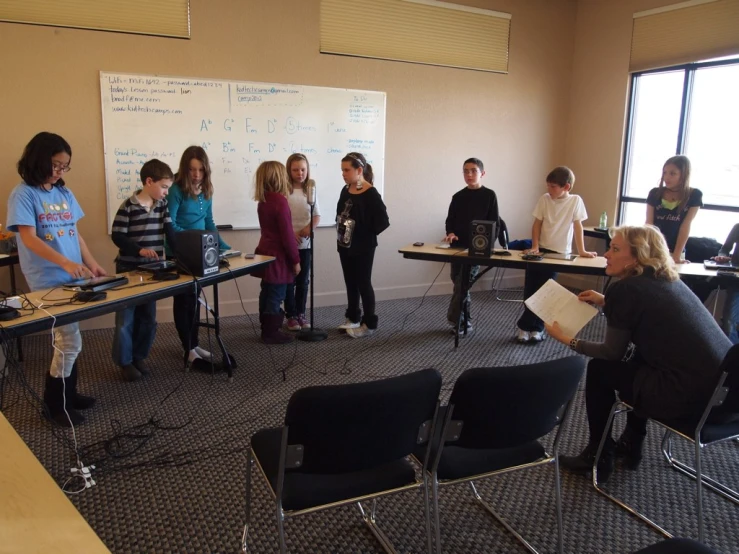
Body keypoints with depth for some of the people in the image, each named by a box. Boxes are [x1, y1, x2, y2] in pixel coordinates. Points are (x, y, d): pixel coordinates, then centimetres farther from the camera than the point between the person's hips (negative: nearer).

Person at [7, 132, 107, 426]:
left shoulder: (64, 193, 11)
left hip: (73, 278, 6)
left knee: (65, 339, 14)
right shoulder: (23, 194, -9)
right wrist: (65, 263, -31)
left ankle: (67, 393, 28)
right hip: (48, 281, -6)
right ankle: (54, 403, 11)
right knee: (70, 342, -6)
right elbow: (29, 238, -18)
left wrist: (92, 264, 3)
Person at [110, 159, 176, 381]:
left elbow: (169, 231, 3)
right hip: (129, 268, -6)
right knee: (126, 317, 3)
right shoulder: (128, 206, -13)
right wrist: (139, 249, -27)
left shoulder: (162, 205, 5)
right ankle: (125, 361, 15)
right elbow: (117, 236, -14)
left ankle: (139, 356, 26)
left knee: (148, 317, 12)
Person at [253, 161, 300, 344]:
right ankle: (271, 333, 9)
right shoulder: (280, 201, -18)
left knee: (267, 294, 15)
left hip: (266, 253, 9)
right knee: (276, 296, 0)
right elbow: (287, 234, -19)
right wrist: (295, 260, -11)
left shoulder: (263, 200, 8)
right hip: (278, 257, -9)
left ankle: (267, 330, 25)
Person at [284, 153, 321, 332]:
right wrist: (290, 233, -17)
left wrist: (308, 228, -15)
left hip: (305, 242, 3)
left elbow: (317, 215, 3)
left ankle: (301, 313, 22)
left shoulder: (311, 189, 4)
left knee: (303, 280, 9)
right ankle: (291, 316, 15)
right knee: (289, 280, 4)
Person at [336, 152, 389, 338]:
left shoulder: (371, 194, -16)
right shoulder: (345, 190, 6)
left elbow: (383, 222, -18)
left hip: (363, 248, -7)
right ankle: (353, 318, 31)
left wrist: (366, 235, -10)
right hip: (345, 245, 7)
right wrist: (340, 235, 4)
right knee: (350, 283, 16)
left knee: (363, 284, 2)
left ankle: (369, 324, 15)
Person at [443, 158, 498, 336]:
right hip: (457, 247, 4)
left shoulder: (489, 196, 0)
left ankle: (455, 320, 1)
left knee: (462, 285, -10)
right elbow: (450, 220, 10)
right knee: (459, 284, 7)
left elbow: (494, 224, -2)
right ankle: (465, 321, 19)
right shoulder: (458, 197, 10)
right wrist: (450, 233, -12)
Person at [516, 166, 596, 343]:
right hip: (541, 250, 2)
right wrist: (534, 247, -9)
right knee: (531, 290, 1)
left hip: (559, 253, -2)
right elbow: (537, 224, 0)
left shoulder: (575, 200, -6)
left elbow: (578, 226, -5)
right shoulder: (544, 199, -2)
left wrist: (582, 251, -8)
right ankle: (535, 327, 14)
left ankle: (526, 326, 11)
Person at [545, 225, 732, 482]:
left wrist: (567, 340, 10)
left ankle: (598, 458, 22)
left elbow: (612, 353, -1)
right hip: (724, 387, 9)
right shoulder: (669, 281, 13)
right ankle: (631, 445, 37)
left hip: (690, 397, -9)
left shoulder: (625, 288, -9)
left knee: (599, 369, 9)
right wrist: (607, 302, 27)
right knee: (638, 358, 29)